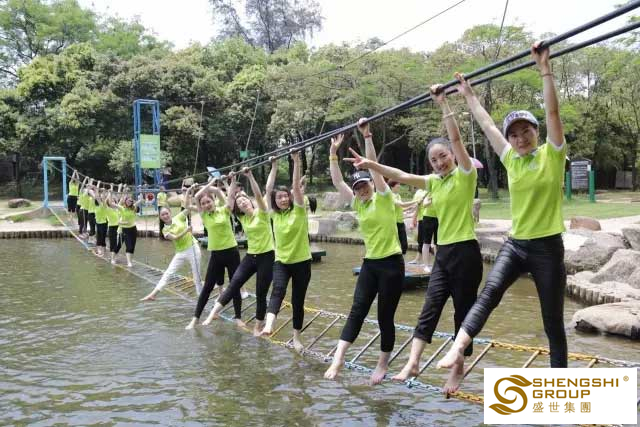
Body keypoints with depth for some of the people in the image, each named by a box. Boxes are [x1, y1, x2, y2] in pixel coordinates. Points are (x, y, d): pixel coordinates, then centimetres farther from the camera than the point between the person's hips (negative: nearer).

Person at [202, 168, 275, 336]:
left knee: (261, 294, 3)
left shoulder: (262, 213, -9)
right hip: (250, 256, 5)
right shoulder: (242, 218, 6)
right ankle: (214, 312, -7)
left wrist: (250, 176, -30)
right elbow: (231, 197, 2)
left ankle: (259, 325, 19)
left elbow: (258, 195, -25)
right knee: (233, 284, -8)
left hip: (266, 257, -5)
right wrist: (233, 180, -5)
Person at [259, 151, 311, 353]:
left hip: (301, 262, -1)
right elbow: (268, 189, 0)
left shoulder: (299, 211, -5)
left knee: (298, 301, 6)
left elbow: (296, 185, -15)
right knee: (278, 289, -26)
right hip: (281, 261, 2)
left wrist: (296, 161, -20)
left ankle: (297, 337, 22)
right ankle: (269, 325, -45)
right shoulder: (275, 214, 3)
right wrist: (274, 167, 1)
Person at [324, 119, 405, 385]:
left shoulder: (384, 199, -7)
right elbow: (337, 182, 5)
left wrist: (367, 136, -22)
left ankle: (383, 365, 19)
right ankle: (338, 359, -5)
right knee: (357, 310, -2)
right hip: (369, 264, 6)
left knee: (385, 316, 3)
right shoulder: (358, 205, 10)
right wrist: (333, 152, -1)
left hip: (391, 264, -5)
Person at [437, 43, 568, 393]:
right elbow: (486, 123, 14)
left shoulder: (552, 154, -3)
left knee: (553, 322, 5)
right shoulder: (510, 159, 8)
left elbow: (552, 111, -14)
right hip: (515, 244, 4)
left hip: (547, 247, -3)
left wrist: (544, 69, -18)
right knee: (489, 292, -21)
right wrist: (468, 95, 19)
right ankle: (457, 350, -33)